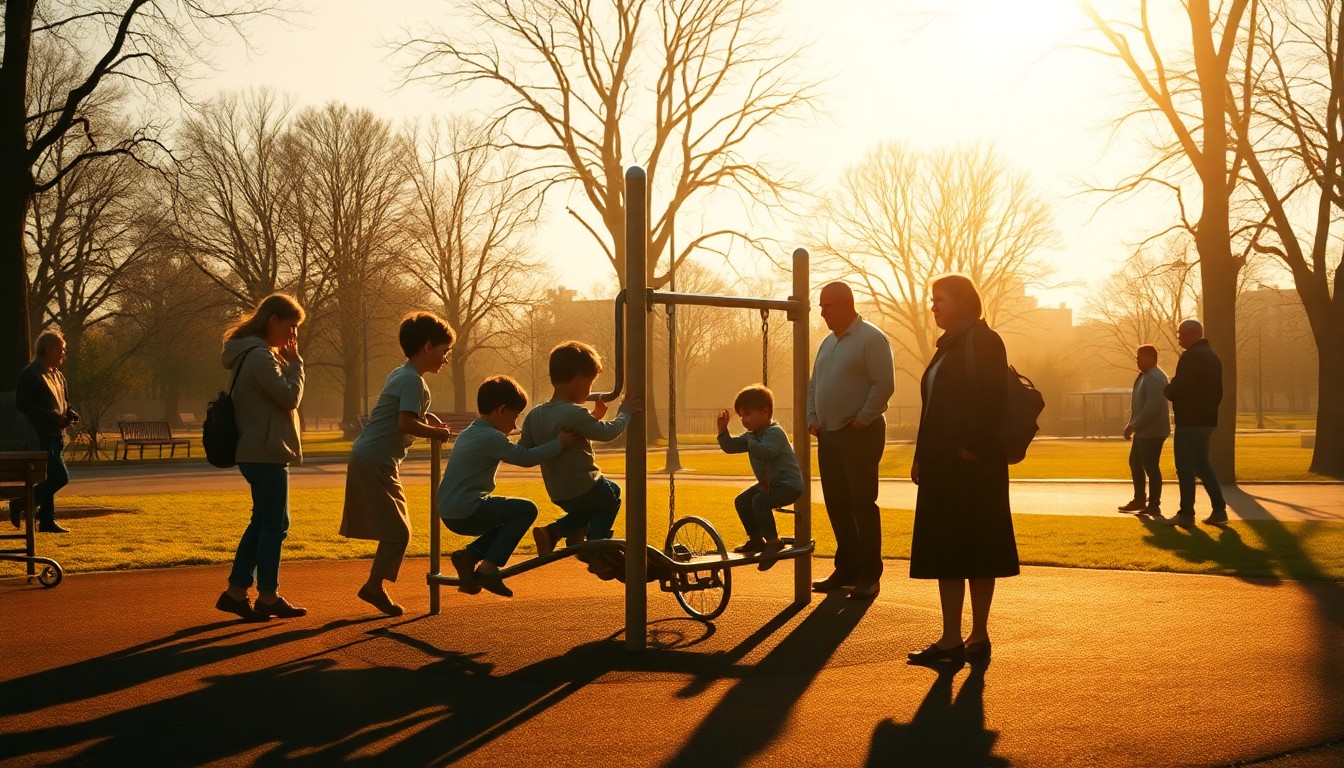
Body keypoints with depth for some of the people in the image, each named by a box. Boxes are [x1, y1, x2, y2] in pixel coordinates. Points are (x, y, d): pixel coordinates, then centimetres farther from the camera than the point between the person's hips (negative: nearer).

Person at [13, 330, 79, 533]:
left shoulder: (58, 375, 18)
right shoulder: (30, 374, -10)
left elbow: (65, 402, 29)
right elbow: (23, 406, -17)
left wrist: (70, 414, 6)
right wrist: (52, 417, -23)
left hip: (57, 435, 9)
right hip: (42, 435, -9)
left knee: (52, 479, 11)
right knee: (60, 477, -13)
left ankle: (47, 521, 18)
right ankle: (20, 504, -1)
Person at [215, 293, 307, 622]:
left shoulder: (259, 354, 16)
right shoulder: (260, 356, -18)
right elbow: (290, 397, -19)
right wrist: (295, 362, -10)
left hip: (259, 452, 11)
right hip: (266, 453, -11)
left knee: (264, 522, 16)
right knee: (273, 524, -1)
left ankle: (236, 592, 19)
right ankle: (268, 598, 8)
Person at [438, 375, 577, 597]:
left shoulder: (469, 433, 18)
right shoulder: (491, 437, -13)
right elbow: (525, 458, -13)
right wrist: (559, 443, -3)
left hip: (449, 514, 10)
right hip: (467, 513, -10)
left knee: (511, 517, 24)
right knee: (526, 509, -4)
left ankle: (469, 555, 10)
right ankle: (488, 567, -9)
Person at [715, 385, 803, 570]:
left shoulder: (775, 432, -18)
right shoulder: (751, 435, 10)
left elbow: (766, 452, -36)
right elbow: (730, 446, 4)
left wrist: (751, 442, -20)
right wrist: (723, 429, -11)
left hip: (788, 484, -10)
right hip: (768, 482, 10)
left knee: (760, 501, -29)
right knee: (741, 501, 8)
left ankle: (773, 541, -19)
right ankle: (756, 539, 18)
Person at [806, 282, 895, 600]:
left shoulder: (871, 339, -9)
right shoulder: (828, 342, 17)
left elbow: (884, 384, -16)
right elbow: (813, 385, 21)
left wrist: (861, 420, -16)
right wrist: (812, 418, 8)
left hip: (860, 435, -8)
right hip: (828, 435, 8)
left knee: (862, 505, -5)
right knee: (837, 505, 10)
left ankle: (869, 576, 1)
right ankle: (846, 570, 19)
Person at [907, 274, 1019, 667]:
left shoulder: (981, 341, -9)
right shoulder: (949, 345, 18)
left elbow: (991, 399, -18)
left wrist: (973, 449, -21)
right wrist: (922, 457, 11)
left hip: (972, 466, -9)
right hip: (943, 467, 9)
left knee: (974, 550, -3)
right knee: (945, 550, 8)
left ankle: (978, 636, 3)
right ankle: (952, 639, 11)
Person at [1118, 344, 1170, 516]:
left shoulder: (1154, 378, -19)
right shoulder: (1145, 376, 14)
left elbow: (1152, 406, -27)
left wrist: (1134, 425, -22)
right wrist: (1133, 426, 16)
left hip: (1152, 432, -11)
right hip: (1143, 431, 11)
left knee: (1151, 467, -4)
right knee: (1135, 463, 18)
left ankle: (1154, 505, 3)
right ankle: (1139, 500, 28)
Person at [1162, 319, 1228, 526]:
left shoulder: (1190, 357, -16)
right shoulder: (1212, 357, 15)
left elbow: (1177, 389, -22)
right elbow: (1218, 391, 19)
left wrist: (1168, 391, -1)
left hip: (1189, 421, -9)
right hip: (1207, 419, 9)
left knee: (1185, 466, -3)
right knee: (1202, 464, 15)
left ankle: (1186, 512, -1)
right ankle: (1219, 509, 11)